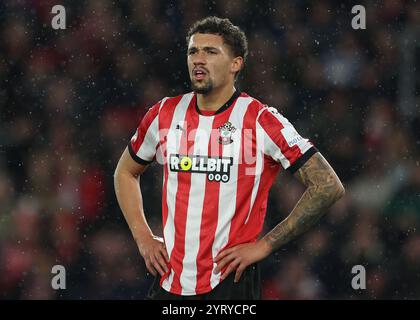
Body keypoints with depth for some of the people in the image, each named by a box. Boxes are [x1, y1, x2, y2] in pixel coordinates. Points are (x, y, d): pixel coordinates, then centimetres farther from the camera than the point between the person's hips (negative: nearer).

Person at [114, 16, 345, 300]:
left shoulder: (261, 121, -9)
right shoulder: (164, 115, 5)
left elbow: (329, 186, -11)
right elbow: (126, 173, 22)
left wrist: (263, 246, -11)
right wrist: (144, 239, 8)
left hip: (230, 282, -4)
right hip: (169, 282, 4)